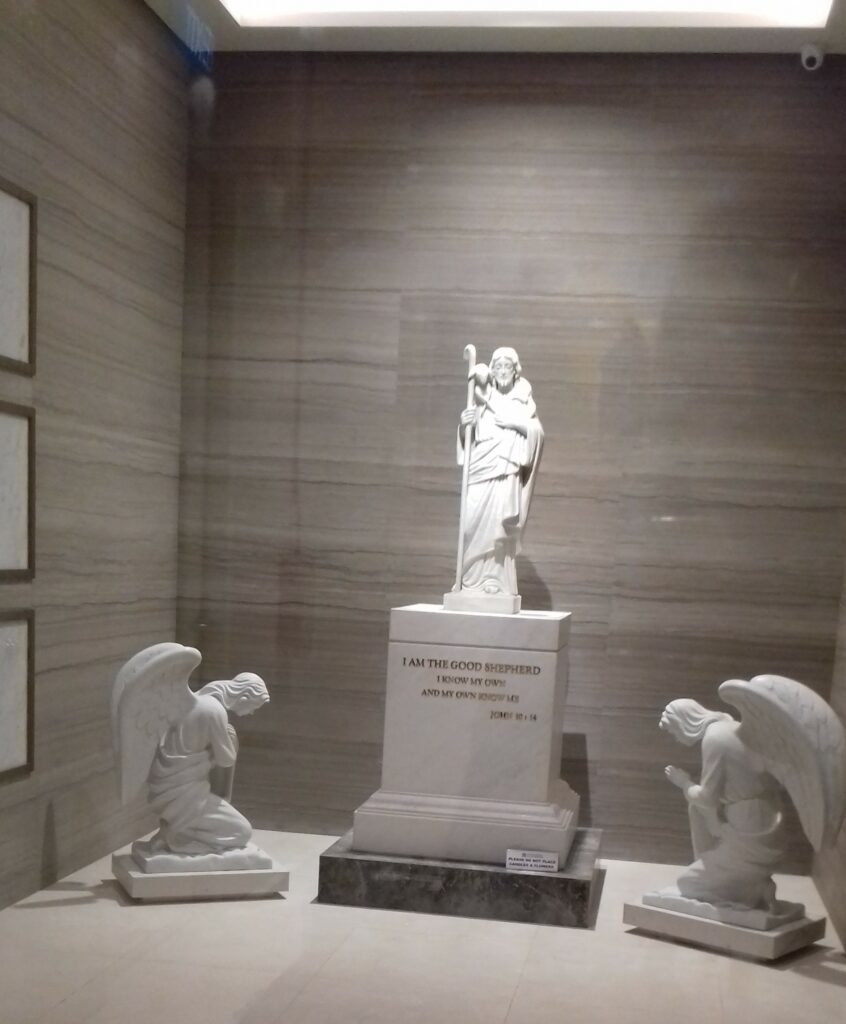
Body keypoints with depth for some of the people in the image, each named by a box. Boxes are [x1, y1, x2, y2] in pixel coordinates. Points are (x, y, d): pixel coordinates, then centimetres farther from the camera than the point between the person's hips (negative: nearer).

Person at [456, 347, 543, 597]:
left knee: (498, 526, -9)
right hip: (479, 469, 2)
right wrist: (463, 423, -9)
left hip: (505, 471, -1)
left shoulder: (523, 400, 10)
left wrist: (515, 424, -14)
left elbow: (538, 432, -1)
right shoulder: (483, 398, 12)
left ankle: (496, 584, -6)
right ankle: (470, 581, 1)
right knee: (471, 524, -7)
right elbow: (467, 436, 12)